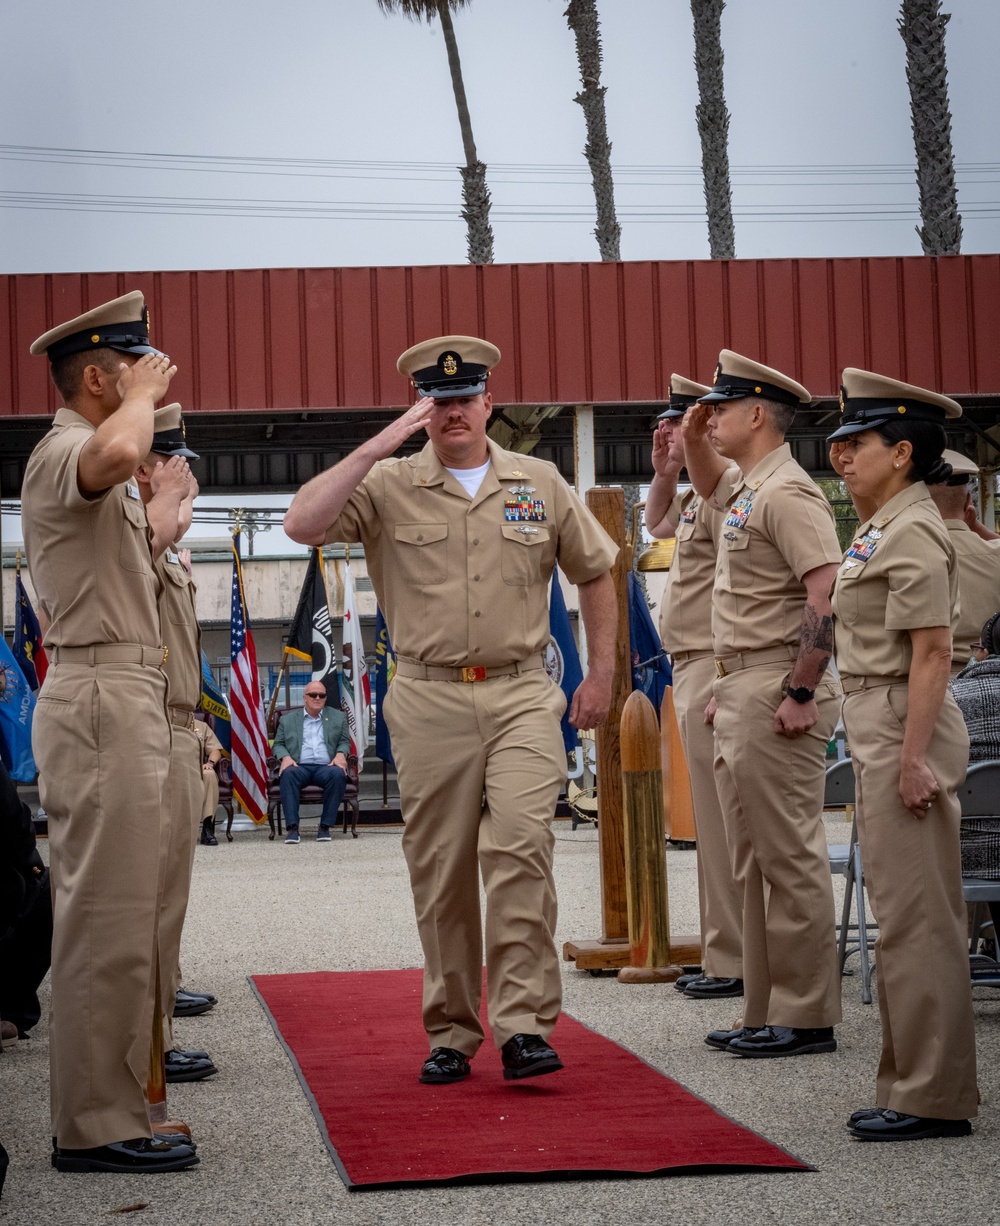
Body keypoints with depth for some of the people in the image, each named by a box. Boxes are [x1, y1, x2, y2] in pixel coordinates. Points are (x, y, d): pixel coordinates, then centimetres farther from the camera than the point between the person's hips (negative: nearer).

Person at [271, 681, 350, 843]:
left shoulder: (337, 717, 22)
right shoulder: (288, 720, 21)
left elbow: (345, 742, 19)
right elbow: (278, 744, 16)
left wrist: (340, 754, -4)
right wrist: (285, 757, -7)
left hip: (326, 767, 0)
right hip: (299, 767, 0)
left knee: (338, 774, -35)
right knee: (288, 774, -36)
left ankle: (325, 827, -29)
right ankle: (292, 827, -37)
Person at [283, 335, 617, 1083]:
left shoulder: (540, 484, 10)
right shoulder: (387, 487, 4)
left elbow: (596, 573, 19)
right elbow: (302, 524, -12)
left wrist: (602, 675, 14)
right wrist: (375, 450, -12)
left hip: (522, 693, 0)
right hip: (429, 699, 0)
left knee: (520, 845, -17)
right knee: (440, 873, 4)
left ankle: (524, 1026, -15)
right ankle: (451, 1034, 15)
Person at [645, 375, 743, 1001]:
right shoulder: (699, 495, 18)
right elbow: (658, 525, 39)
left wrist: (723, 683, -25)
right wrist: (664, 472, 20)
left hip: (714, 672, -11)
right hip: (692, 671, 11)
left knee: (723, 821, -8)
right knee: (717, 821, 14)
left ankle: (735, 963, -4)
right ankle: (725, 954, 21)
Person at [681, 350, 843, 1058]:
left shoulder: (787, 493, -14)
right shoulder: (747, 491, 16)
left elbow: (828, 596, -24)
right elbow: (709, 486, 42)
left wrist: (802, 695, -24)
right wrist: (693, 439, 23)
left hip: (777, 697, -11)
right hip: (738, 693, 11)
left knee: (791, 860, -5)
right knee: (754, 864, 13)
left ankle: (807, 1018, 1)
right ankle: (765, 1013, 19)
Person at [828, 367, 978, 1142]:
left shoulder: (912, 533, -15)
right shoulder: (884, 530, 16)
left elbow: (932, 651, -20)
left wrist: (914, 758, -22)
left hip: (904, 730, -11)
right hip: (880, 731, 11)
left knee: (915, 917, -6)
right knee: (907, 915, 14)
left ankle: (933, 1095, 1)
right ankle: (916, 1084, 22)